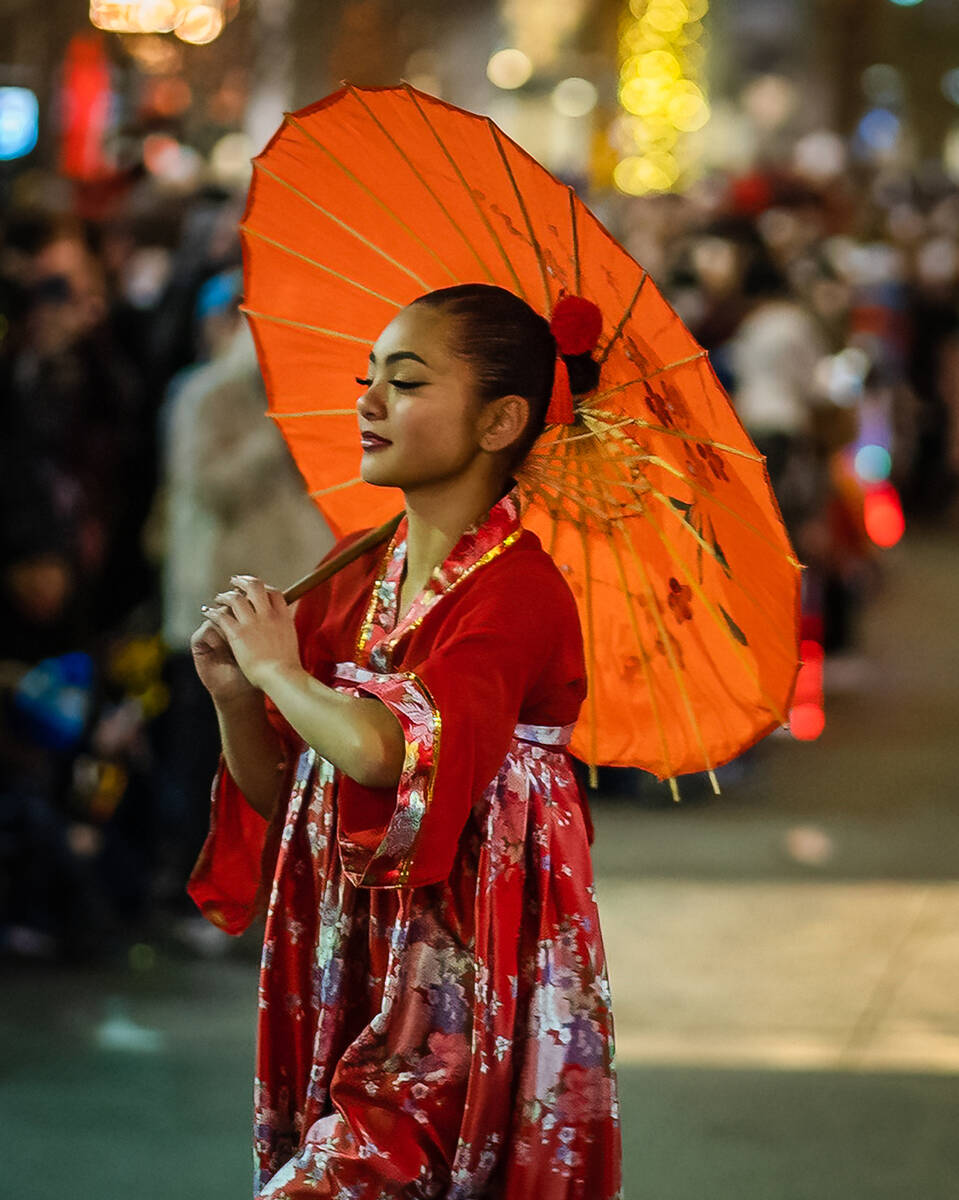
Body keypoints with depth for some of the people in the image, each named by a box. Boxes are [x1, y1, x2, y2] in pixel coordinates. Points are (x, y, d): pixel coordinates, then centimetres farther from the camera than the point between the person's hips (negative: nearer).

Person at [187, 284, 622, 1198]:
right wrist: (236, 700, -4)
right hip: (348, 978, 7)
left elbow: (391, 754, -31)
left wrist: (280, 669, -14)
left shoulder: (513, 592, -14)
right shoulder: (356, 582, 9)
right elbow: (279, 796, 15)